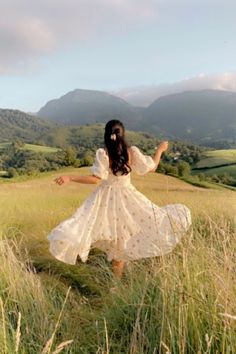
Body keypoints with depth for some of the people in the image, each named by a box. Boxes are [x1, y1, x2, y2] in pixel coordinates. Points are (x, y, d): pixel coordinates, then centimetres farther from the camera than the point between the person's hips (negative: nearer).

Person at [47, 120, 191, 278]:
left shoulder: (102, 153, -16)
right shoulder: (132, 151, -11)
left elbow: (95, 179, -19)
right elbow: (152, 167, -1)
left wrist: (69, 178, -15)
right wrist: (160, 149, 13)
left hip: (106, 197, -1)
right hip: (127, 197, 2)